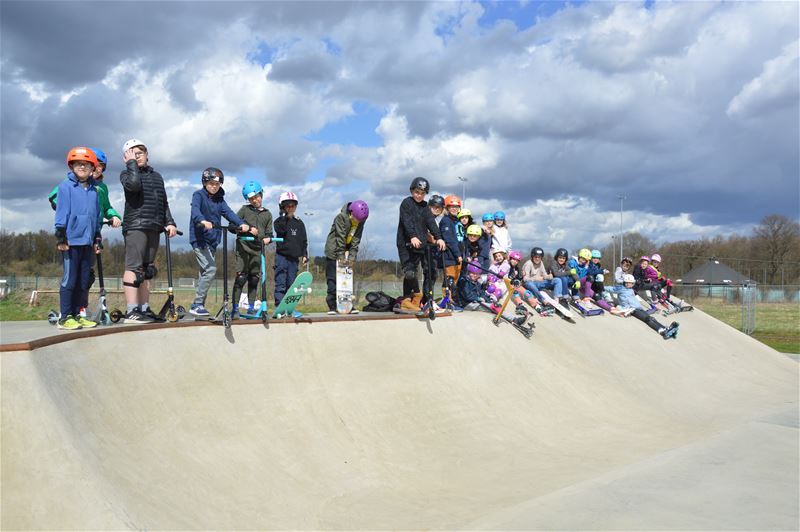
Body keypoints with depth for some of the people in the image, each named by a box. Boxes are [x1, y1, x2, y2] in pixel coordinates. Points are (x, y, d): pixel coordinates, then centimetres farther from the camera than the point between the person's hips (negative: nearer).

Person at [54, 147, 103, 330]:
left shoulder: (94, 190, 14)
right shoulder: (66, 186, -1)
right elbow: (61, 212, -4)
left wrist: (97, 239, 17)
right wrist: (61, 236, -9)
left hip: (88, 242, 5)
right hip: (71, 241, -5)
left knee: (83, 281, 8)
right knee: (69, 279, -4)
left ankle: (76, 315, 15)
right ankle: (64, 317, 1)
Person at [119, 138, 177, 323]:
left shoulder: (156, 176, 22)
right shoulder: (127, 174, 4)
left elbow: (164, 203, 23)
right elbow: (134, 184, -21)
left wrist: (169, 223, 11)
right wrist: (131, 162, -9)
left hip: (154, 228, 7)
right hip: (135, 226, -6)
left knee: (147, 270, 8)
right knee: (134, 268, -11)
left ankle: (144, 308, 12)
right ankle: (132, 311, -13)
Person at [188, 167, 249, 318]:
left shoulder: (219, 199, 14)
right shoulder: (199, 195, -5)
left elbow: (228, 212, 0)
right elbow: (195, 210, -24)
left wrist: (241, 224, -18)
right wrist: (203, 221, -45)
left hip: (212, 241, 7)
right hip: (199, 239, -7)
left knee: (205, 272, 10)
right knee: (210, 269, -18)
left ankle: (198, 306, 17)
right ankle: (197, 304, -13)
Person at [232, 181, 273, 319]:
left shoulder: (267, 214, 14)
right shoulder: (244, 210, 5)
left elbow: (269, 233, 14)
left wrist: (268, 238, -9)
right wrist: (247, 230, -13)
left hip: (258, 249, 3)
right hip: (244, 246, -3)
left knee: (254, 279, 7)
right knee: (241, 277, -9)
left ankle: (251, 308, 15)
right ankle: (235, 308, -6)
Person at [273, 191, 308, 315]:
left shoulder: (299, 223, 12)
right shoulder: (279, 221, 1)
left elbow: (304, 241, 14)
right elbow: (280, 229, -23)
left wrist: (304, 255, 7)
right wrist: (285, 216, -20)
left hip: (294, 258, 4)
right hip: (281, 256, -4)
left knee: (292, 284, 8)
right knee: (280, 284, -6)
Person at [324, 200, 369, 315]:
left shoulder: (360, 221, -4)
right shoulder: (341, 217, -19)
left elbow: (356, 241, -6)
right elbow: (340, 239, -21)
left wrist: (352, 257, -14)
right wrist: (341, 257, -23)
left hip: (347, 253, 5)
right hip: (334, 252, -5)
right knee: (332, 279, -5)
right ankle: (332, 306, -2)